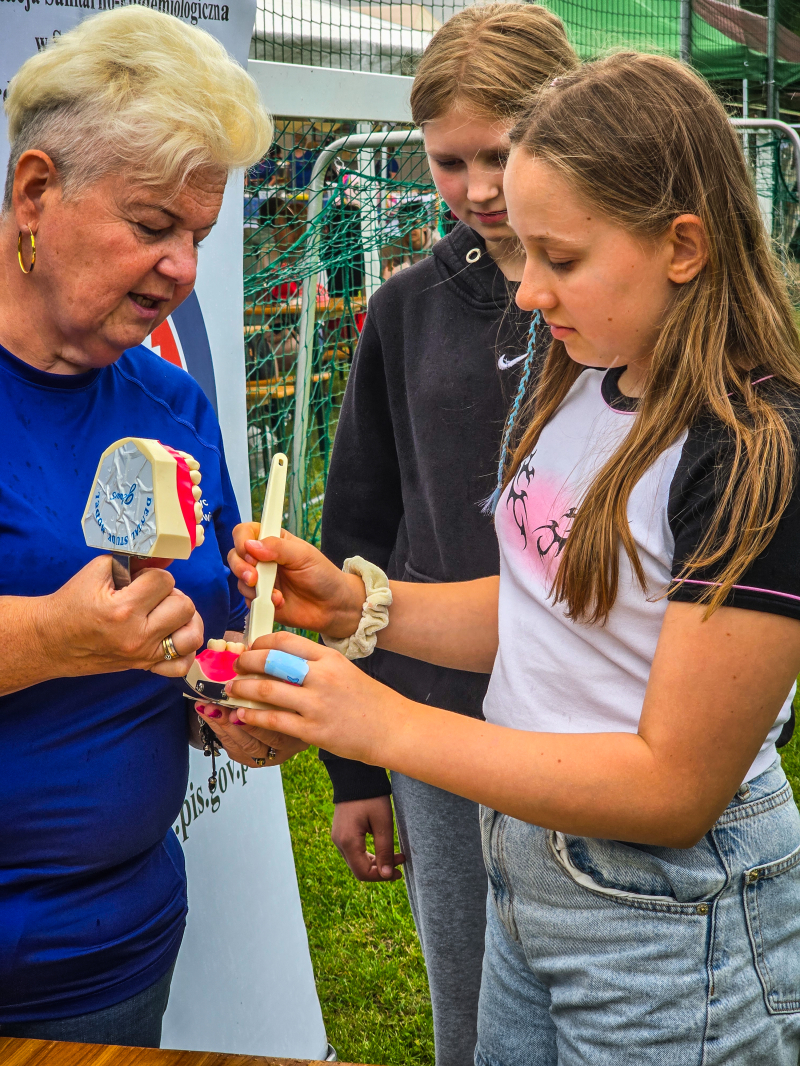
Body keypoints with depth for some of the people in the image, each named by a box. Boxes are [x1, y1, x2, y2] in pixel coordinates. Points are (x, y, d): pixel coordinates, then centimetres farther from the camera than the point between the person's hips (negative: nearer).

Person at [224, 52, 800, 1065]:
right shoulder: (572, 389, 1)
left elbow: (676, 788, -24)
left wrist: (388, 727, -25)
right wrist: (354, 602, -5)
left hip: (669, 934, -7)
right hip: (526, 869, 7)